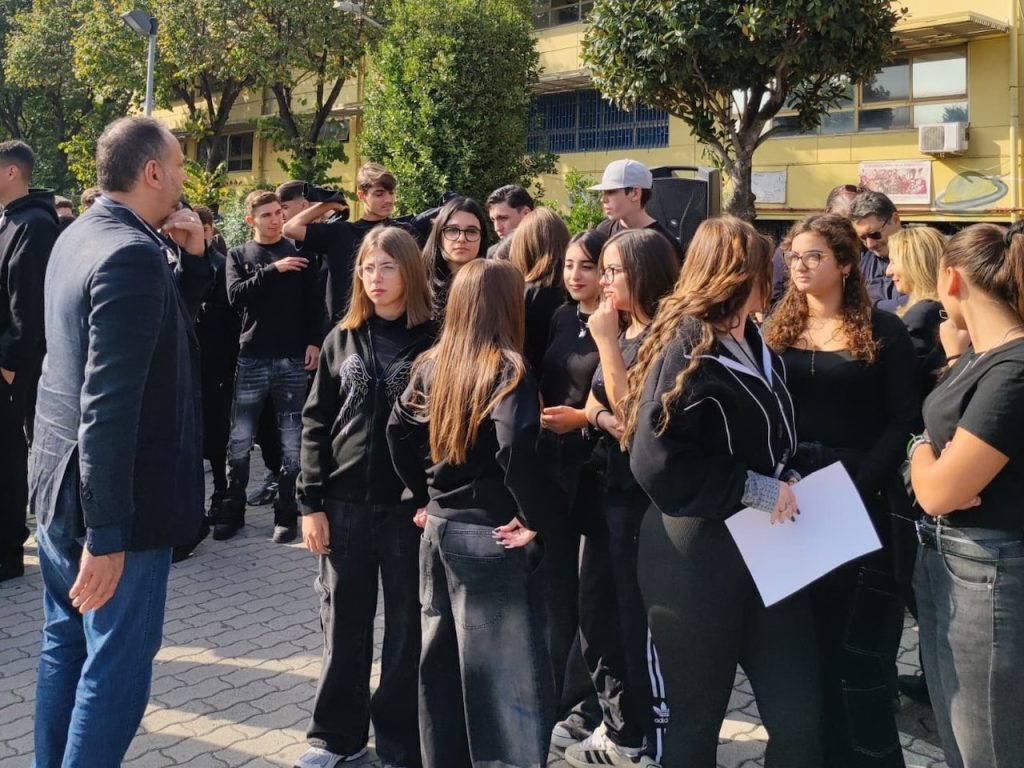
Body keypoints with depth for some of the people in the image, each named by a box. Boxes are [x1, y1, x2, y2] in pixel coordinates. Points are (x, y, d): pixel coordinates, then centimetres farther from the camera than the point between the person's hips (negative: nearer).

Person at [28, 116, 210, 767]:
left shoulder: (80, 238, 9)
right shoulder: (133, 254, -21)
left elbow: (165, 317, 19)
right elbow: (109, 402, -27)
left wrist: (192, 256, 4)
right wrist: (107, 534, -26)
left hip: (63, 486, 10)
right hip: (114, 499, -10)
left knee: (65, 645, 20)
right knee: (117, 663, 2)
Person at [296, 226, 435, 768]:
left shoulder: (434, 340, -3)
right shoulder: (342, 339, 7)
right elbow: (316, 423, 6)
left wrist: (435, 499, -14)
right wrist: (311, 502, 0)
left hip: (409, 505, -3)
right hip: (345, 502, 3)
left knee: (406, 628, 7)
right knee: (343, 625, 11)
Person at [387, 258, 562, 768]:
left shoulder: (433, 364, 4)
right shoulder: (508, 368, -16)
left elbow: (399, 431, 10)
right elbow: (516, 446, -30)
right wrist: (538, 516, -19)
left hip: (438, 527, 7)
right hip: (489, 536, -7)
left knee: (440, 664, 18)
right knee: (504, 675, 2)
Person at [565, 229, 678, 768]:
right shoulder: (618, 330, 12)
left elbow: (633, 410, -22)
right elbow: (595, 402, 11)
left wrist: (607, 341, -18)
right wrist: (601, 417, -11)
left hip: (643, 497, -9)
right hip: (605, 490, 9)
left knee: (640, 625, 2)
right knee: (597, 618, 15)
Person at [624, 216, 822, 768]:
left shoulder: (755, 344, 12)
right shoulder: (684, 349, -13)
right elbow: (656, 460, -24)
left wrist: (782, 484, 8)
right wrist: (749, 487, -21)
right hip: (696, 560, -7)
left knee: (797, 715, 5)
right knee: (697, 716, 8)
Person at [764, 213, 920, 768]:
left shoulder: (884, 332, -1)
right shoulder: (776, 330, 9)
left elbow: (904, 421, -5)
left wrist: (857, 485, -16)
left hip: (861, 502, -3)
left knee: (858, 644, 1)